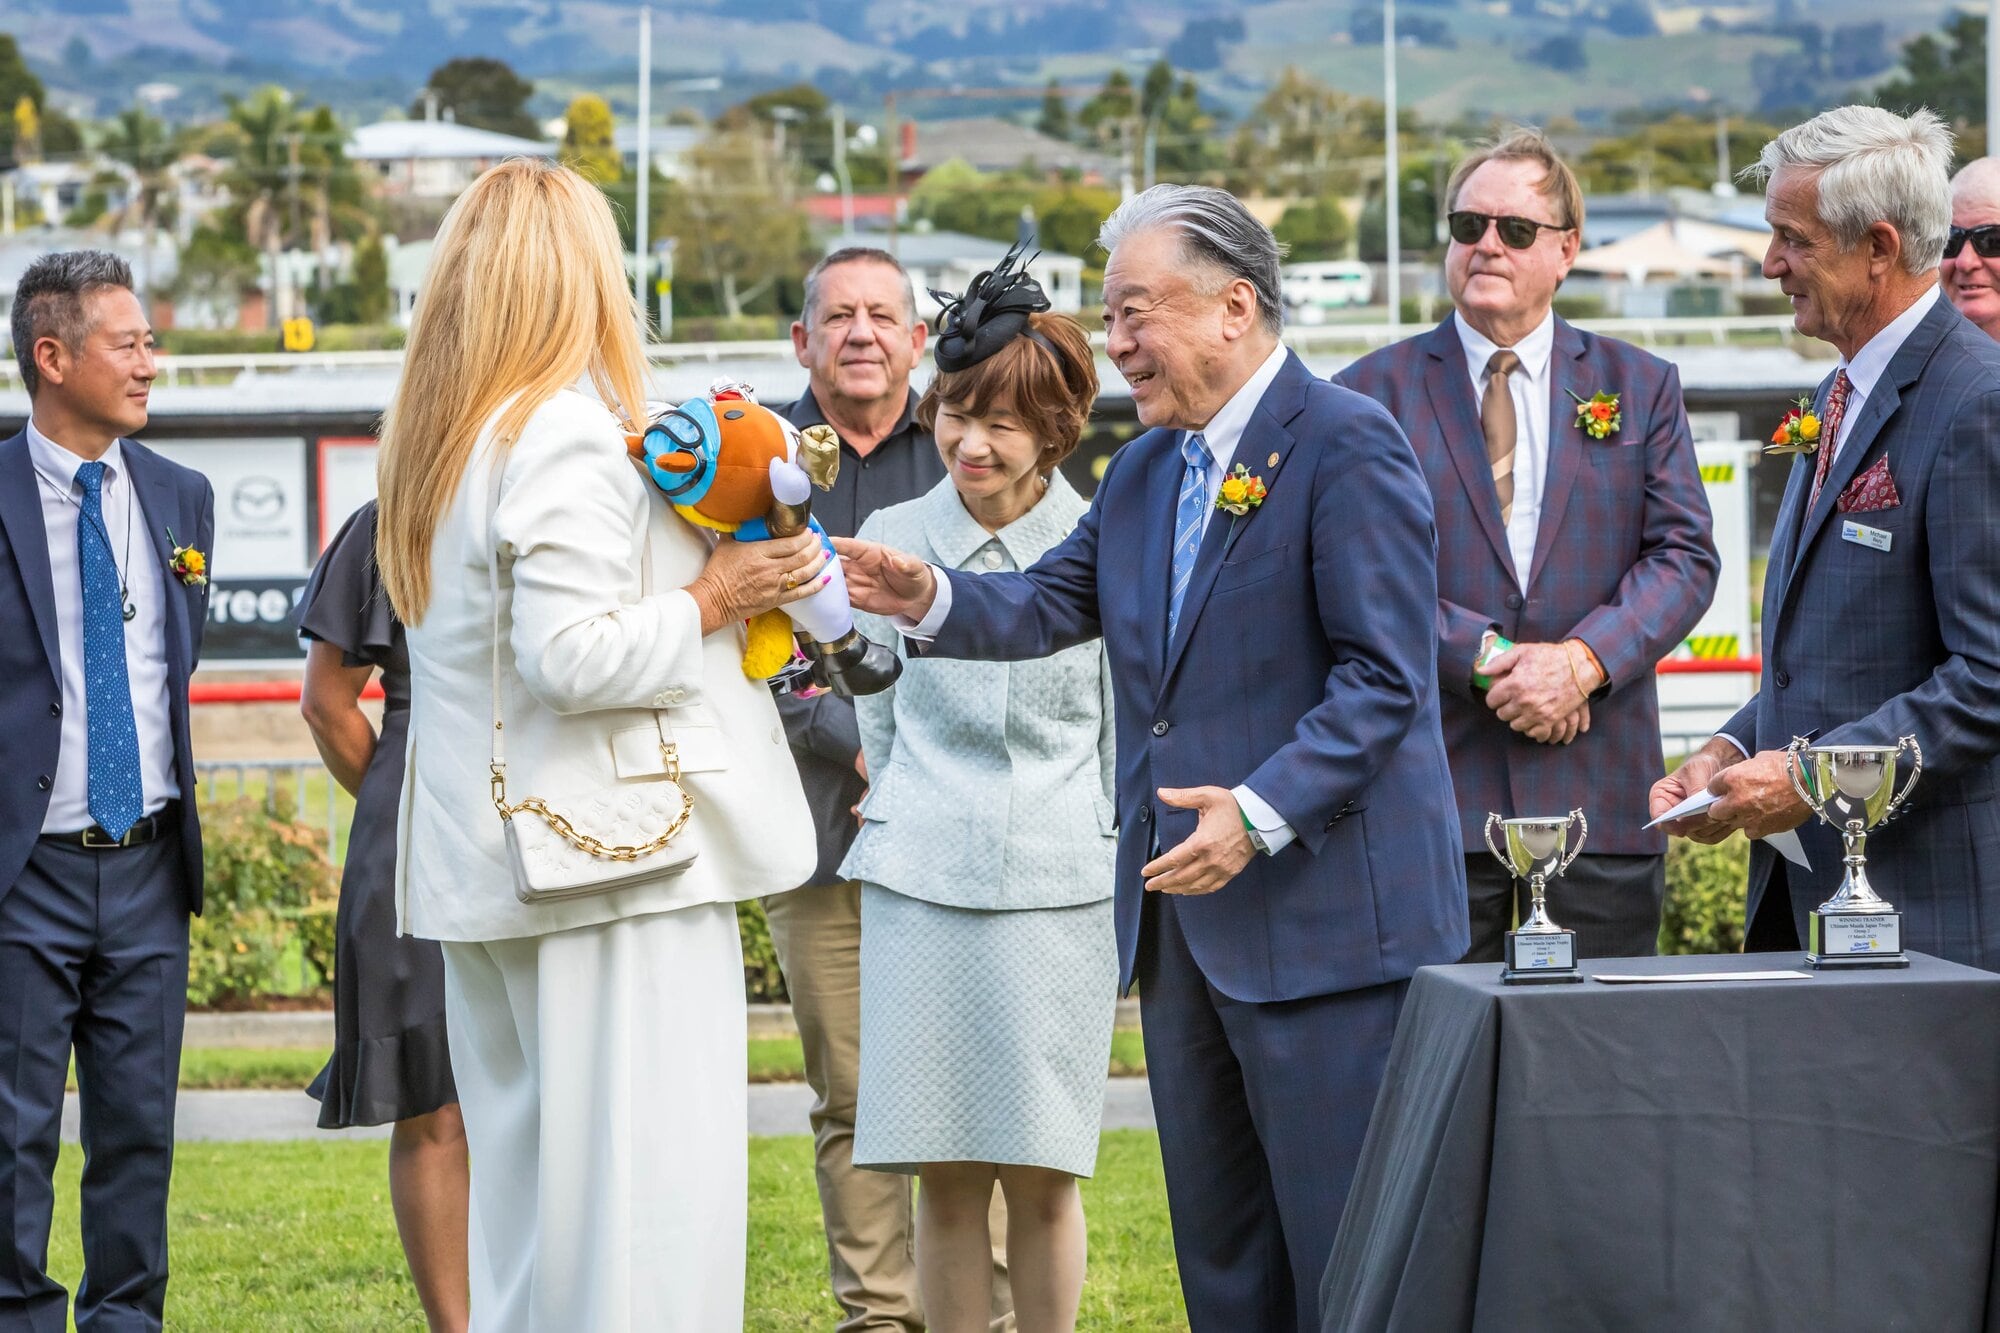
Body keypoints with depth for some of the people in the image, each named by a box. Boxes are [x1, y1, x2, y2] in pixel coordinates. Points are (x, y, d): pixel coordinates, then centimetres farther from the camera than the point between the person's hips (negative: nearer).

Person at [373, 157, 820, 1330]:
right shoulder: (568, 438, -15)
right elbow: (572, 658, -21)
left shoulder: (437, 441, 14)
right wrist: (712, 598, -10)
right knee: (647, 1181, -7)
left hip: (491, 859, 9)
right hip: (616, 851, -9)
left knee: (524, 1168, 14)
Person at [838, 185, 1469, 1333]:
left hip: (1323, 922, -9)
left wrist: (1264, 810, -26)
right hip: (1183, 923, 9)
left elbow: (1385, 676, -17)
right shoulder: (1145, 470, 16)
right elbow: (1051, 606, 12)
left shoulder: (1347, 446, -12)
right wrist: (931, 599, -7)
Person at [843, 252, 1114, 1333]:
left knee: (1041, 1176, -2)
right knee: (946, 1181, 1)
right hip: (919, 881, 1)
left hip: (1060, 882, -1)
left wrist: (1129, 887, 8)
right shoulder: (892, 536, 6)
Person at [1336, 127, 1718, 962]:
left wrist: (1583, 659, -12)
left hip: (1600, 791, 1)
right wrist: (1486, 659, -14)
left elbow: (1685, 556, 4)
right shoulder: (1373, 392, 7)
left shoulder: (1640, 387, 13)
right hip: (1433, 786, -1)